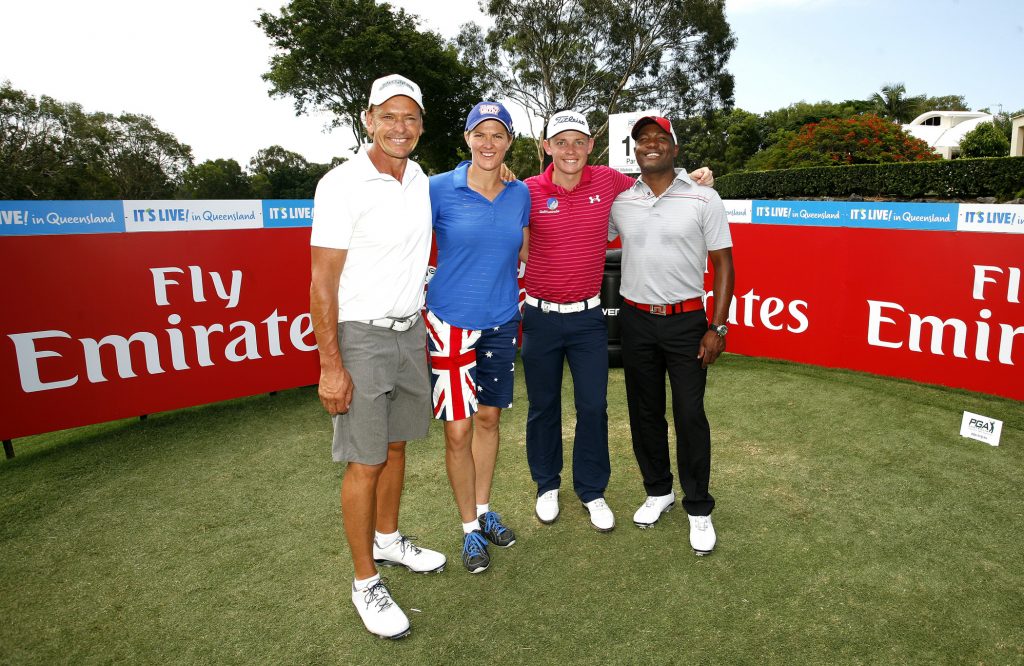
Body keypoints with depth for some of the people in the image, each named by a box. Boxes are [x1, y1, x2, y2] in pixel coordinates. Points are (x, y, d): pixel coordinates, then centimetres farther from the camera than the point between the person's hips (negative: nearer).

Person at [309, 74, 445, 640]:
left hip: (410, 333, 6)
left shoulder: (421, 182, 7)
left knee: (396, 445, 17)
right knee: (364, 463, 0)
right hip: (361, 338, -6)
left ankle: (388, 540, 37)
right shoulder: (342, 184, -13)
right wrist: (331, 367, -18)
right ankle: (365, 582, 16)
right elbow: (322, 283, -14)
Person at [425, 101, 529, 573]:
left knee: (488, 418, 14)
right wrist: (418, 302, -6)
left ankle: (484, 509, 33)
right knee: (458, 429, 0)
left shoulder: (520, 195, 4)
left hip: (501, 322, 4)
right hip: (451, 321, -3)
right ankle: (470, 527, 19)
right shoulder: (439, 189, -8)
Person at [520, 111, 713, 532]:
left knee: (593, 407, 6)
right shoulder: (529, 192, -8)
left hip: (588, 317, 1)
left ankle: (592, 490, 26)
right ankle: (547, 485, 33)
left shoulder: (607, 181, -2)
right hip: (541, 317, -1)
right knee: (543, 406, 12)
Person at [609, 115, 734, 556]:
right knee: (644, 411, 12)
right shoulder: (620, 201, 3)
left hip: (686, 321, -3)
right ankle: (658, 491, 32)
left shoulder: (703, 199, -4)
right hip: (636, 321, 3)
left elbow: (723, 263, -2)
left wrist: (718, 326, -8)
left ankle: (698, 508, 18)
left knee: (690, 415, 1)